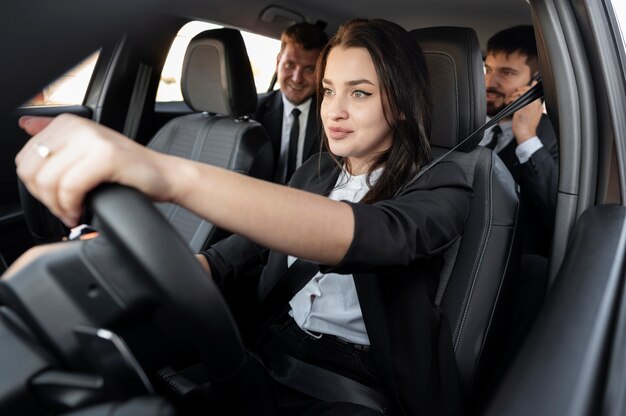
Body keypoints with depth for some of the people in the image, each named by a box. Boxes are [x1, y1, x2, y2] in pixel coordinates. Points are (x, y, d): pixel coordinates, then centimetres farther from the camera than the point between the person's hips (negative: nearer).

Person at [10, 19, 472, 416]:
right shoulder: (316, 171, 11)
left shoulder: (441, 185, -7)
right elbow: (233, 256, 9)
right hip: (267, 359, 5)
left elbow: (371, 236, -31)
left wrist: (176, 176, -45)